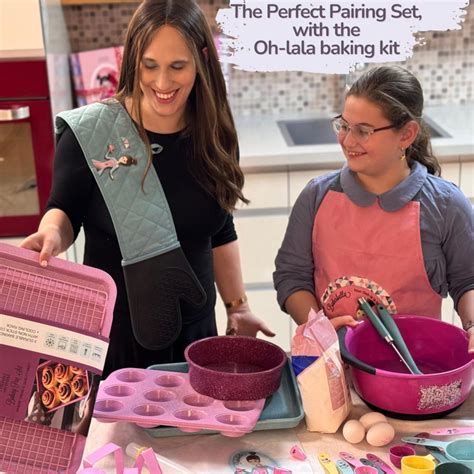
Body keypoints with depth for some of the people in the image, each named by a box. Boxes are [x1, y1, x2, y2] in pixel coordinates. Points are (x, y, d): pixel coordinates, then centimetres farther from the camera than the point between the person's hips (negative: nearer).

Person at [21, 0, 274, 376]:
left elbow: (221, 233, 7)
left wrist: (238, 309, 9)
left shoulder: (213, 138, -2)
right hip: (111, 335, -3)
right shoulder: (90, 132, -14)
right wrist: (53, 234, -26)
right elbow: (65, 210, -4)